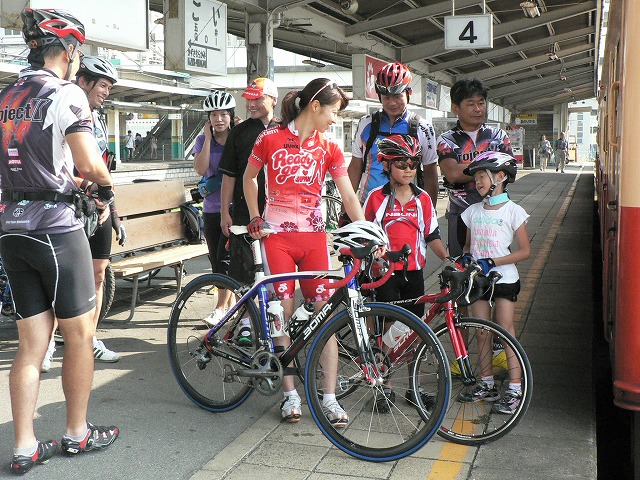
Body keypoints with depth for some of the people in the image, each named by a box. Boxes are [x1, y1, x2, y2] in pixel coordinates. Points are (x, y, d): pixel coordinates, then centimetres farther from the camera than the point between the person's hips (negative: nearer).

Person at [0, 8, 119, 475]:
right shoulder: (66, 93, -8)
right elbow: (89, 163, -17)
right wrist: (107, 186, 4)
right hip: (57, 226, -7)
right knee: (79, 334, 8)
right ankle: (78, 433, 19)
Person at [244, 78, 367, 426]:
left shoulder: (329, 149, 5)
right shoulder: (271, 139, -2)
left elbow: (348, 195, 1)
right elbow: (249, 178, 11)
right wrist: (255, 219, 4)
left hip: (313, 236, 2)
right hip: (277, 235, -2)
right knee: (282, 312, -1)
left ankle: (329, 397, 3)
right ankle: (290, 394, 10)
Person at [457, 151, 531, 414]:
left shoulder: (513, 211, -7)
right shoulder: (473, 211, 7)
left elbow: (525, 250, -8)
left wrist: (492, 261, -18)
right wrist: (466, 257, -6)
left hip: (504, 278, -4)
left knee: (506, 332, -4)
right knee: (482, 333, 8)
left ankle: (515, 390, 2)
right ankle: (487, 385, 19)